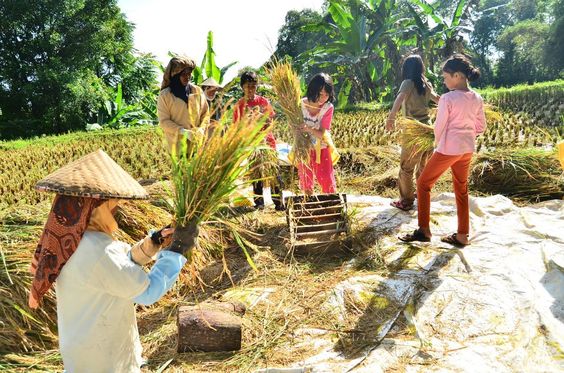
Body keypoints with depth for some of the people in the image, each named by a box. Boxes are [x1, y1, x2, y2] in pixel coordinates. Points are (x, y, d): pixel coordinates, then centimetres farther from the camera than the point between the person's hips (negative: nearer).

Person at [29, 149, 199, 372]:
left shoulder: (68, 235, -6)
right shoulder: (97, 250, -34)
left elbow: (123, 263, 4)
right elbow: (148, 291, -25)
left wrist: (154, 241, -10)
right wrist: (178, 249, -19)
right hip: (100, 352, -8)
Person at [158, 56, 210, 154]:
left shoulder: (197, 91, 5)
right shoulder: (165, 95, -3)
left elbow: (205, 113, 9)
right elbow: (163, 121, -6)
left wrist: (202, 129, -9)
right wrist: (183, 131, -18)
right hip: (177, 144, -2)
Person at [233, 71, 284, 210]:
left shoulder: (264, 101, 4)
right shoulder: (239, 105, 2)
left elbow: (270, 121, 7)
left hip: (266, 140, 0)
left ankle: (279, 203, 2)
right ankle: (259, 202, 18)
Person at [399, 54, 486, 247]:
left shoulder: (447, 98, -17)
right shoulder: (477, 99, 4)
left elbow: (439, 126, -11)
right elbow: (481, 127, 10)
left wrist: (437, 143, 8)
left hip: (448, 149, -7)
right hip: (468, 149, 7)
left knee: (423, 183, 7)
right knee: (461, 189, 16)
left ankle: (424, 230, 8)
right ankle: (462, 235, 21)